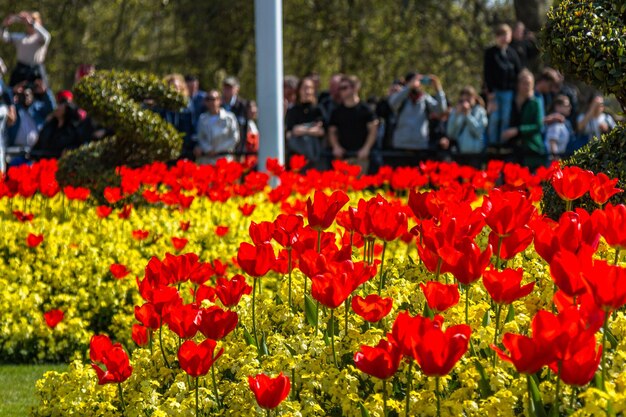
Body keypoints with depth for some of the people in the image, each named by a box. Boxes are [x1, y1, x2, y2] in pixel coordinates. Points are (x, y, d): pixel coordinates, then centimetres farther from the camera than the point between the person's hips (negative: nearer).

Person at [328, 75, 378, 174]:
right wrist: (336, 147, -1)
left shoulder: (364, 109, 2)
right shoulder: (337, 111, 11)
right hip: (342, 156, 3)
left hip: (360, 156, -3)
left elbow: (373, 130, 1)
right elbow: (332, 131, 15)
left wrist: (366, 148, -8)